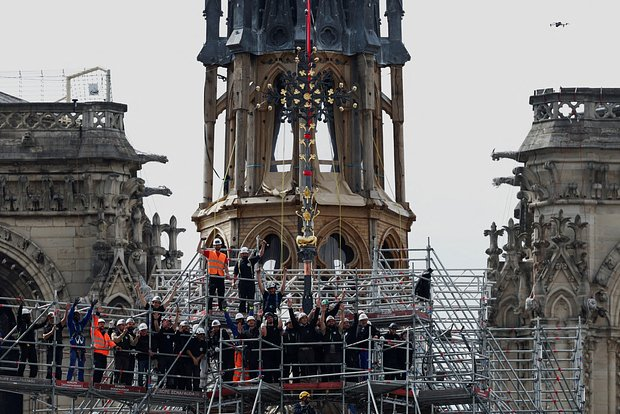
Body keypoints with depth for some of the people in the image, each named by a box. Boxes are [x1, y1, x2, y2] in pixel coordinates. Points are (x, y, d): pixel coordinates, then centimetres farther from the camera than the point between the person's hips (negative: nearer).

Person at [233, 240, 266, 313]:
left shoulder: (251, 261, 7)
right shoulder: (238, 263, 8)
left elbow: (260, 255, 4)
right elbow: (235, 274, 11)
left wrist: (263, 245, -6)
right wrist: (233, 282, 0)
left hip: (251, 283, 0)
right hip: (242, 283, 0)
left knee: (250, 300, 1)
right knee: (242, 300, 2)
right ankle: (242, 312, 5)